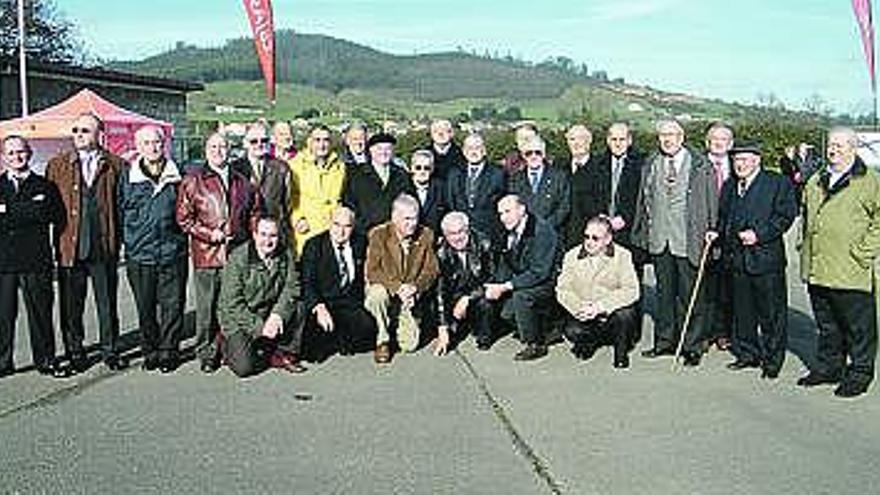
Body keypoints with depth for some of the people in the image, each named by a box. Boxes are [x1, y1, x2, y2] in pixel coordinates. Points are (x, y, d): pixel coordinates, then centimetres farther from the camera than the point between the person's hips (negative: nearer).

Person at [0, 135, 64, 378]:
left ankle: (45, 360, 12)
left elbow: (56, 215, -7)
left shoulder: (45, 186, 10)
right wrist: (31, 210, -12)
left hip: (36, 259, -1)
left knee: (40, 312, 2)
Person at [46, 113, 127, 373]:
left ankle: (110, 351, 21)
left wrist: (117, 238, -2)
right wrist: (55, 241, 0)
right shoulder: (57, 165, 7)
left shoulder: (115, 166, 3)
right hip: (69, 248, 1)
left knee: (107, 304, 8)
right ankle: (75, 353, 22)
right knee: (71, 307, 9)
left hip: (105, 247, -1)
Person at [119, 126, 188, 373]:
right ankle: (150, 352, 20)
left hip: (172, 252, 0)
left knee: (172, 306, 2)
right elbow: (120, 210, 11)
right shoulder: (128, 176, 4)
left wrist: (181, 236, 6)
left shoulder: (176, 175, 5)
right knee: (145, 308, 6)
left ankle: (169, 351, 15)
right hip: (139, 253, 0)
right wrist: (129, 239, 7)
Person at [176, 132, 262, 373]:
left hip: (238, 253, 3)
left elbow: (255, 213, 21)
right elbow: (183, 217, -1)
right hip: (206, 254, -3)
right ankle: (206, 353, 14)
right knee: (206, 307, 2)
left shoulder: (242, 181, 14)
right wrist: (209, 234, -10)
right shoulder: (193, 180, 2)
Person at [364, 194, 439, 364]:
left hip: (410, 299, 2)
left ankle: (397, 324, 25)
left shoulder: (426, 235, -4)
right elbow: (372, 272, -18)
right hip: (385, 289, -2)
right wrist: (397, 287, -30)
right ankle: (382, 340, -14)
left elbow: (431, 270, -3)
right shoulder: (379, 235, -12)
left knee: (409, 345, -11)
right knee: (378, 294, -38)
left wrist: (415, 286, -22)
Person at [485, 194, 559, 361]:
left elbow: (539, 273, -26)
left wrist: (506, 286, -28)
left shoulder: (541, 231, -22)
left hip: (548, 284, -8)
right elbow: (505, 265, 9)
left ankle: (536, 345, -15)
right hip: (522, 283, 8)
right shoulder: (510, 232, 3)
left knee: (521, 296, -32)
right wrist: (496, 285, -12)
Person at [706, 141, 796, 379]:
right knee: (742, 310, 12)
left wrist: (759, 234, -18)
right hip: (736, 259, 6)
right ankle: (747, 354, 24)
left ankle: (772, 359, 12)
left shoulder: (778, 183, -3)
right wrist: (717, 233, 5)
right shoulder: (729, 187, 16)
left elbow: (786, 215, -9)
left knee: (772, 312, 2)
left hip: (766, 258, -5)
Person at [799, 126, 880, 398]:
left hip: (851, 272, -6)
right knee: (827, 325, 16)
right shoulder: (816, 181, 15)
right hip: (816, 268, 6)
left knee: (858, 326, 2)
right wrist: (806, 244, 17)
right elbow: (806, 214, 27)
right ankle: (829, 367, 28)